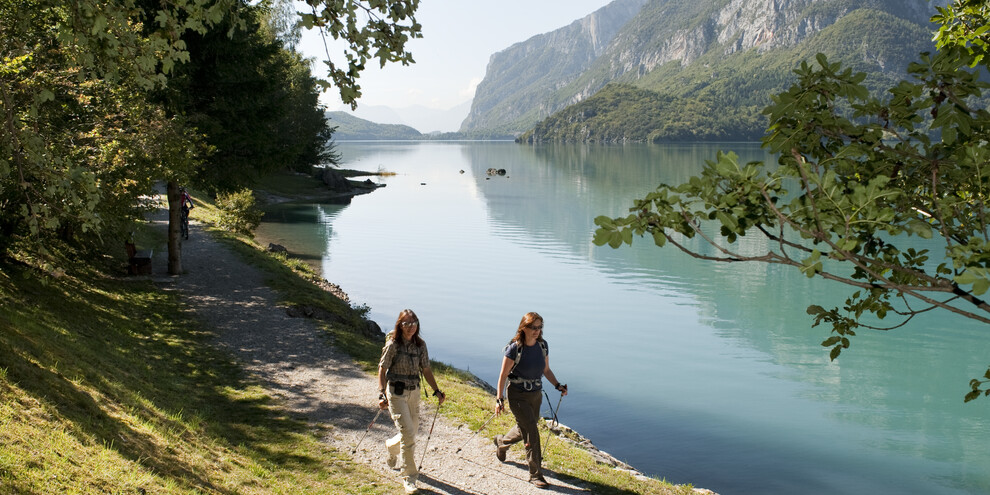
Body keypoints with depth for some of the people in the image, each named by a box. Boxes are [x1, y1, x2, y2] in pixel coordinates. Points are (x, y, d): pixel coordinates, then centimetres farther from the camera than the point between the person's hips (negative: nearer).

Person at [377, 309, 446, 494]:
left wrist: (437, 391, 3)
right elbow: (382, 369, -10)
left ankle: (391, 445, 49)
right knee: (408, 435, -11)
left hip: (413, 393, 5)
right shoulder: (393, 344, -12)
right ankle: (409, 477, 2)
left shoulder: (420, 345, 3)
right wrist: (382, 394, -20)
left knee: (411, 431, 15)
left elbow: (426, 370, 9)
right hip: (396, 393, -5)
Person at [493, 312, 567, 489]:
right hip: (517, 396, -6)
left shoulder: (543, 345, -2)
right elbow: (503, 375, -13)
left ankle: (501, 442, 50)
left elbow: (546, 370, 11)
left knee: (524, 430, 20)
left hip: (536, 395, 6)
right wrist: (499, 399, -16)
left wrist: (558, 385, -3)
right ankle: (536, 473, -2)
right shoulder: (514, 348, -18)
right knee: (531, 431, -12)